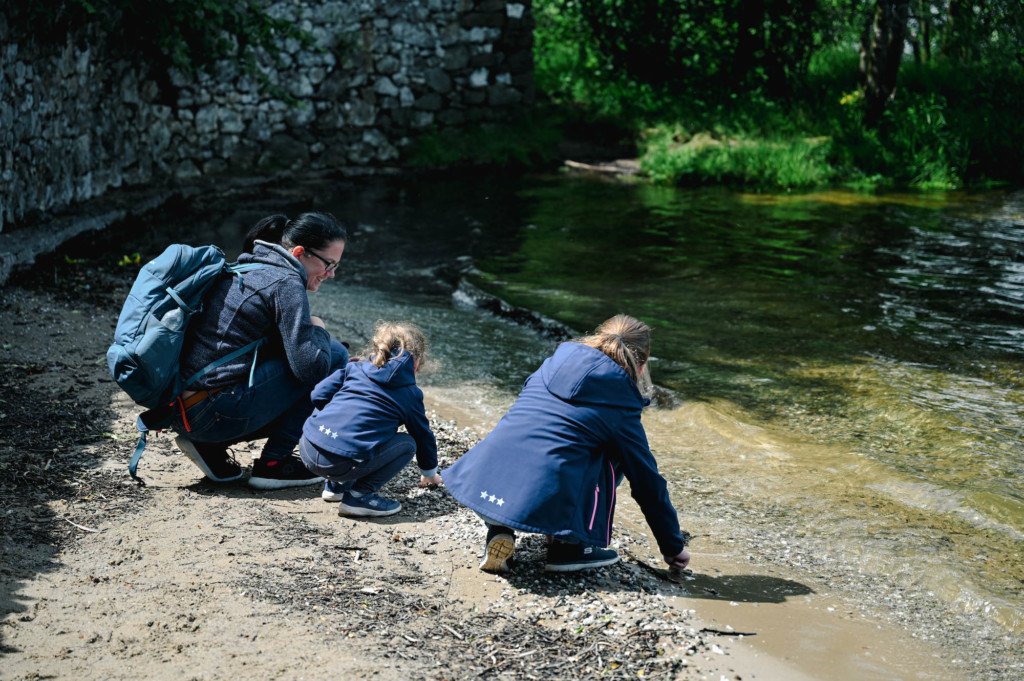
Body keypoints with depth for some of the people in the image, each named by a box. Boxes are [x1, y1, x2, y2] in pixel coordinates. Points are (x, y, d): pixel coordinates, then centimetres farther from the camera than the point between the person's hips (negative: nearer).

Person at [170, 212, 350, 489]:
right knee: (334, 354, -3)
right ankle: (273, 463, 1)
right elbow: (310, 367, -17)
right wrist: (318, 330, 3)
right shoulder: (285, 282, -10)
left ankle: (210, 445, 13)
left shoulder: (247, 269, 18)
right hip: (214, 412, -10)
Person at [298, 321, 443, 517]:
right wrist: (429, 473, 45)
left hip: (307, 449, 6)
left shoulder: (355, 369, 21)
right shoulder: (409, 393, 14)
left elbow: (319, 395, 16)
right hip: (343, 463, -6)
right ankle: (360, 495, 1)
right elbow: (423, 435, 27)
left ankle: (335, 486, 27)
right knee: (407, 444, 12)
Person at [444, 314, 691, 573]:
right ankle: (569, 547, 13)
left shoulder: (553, 365, 20)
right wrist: (673, 547, 28)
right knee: (613, 457, 18)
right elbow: (648, 483, 15)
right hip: (541, 502, -5)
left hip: (480, 484, 5)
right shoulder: (620, 407, 7)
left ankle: (499, 531, 17)